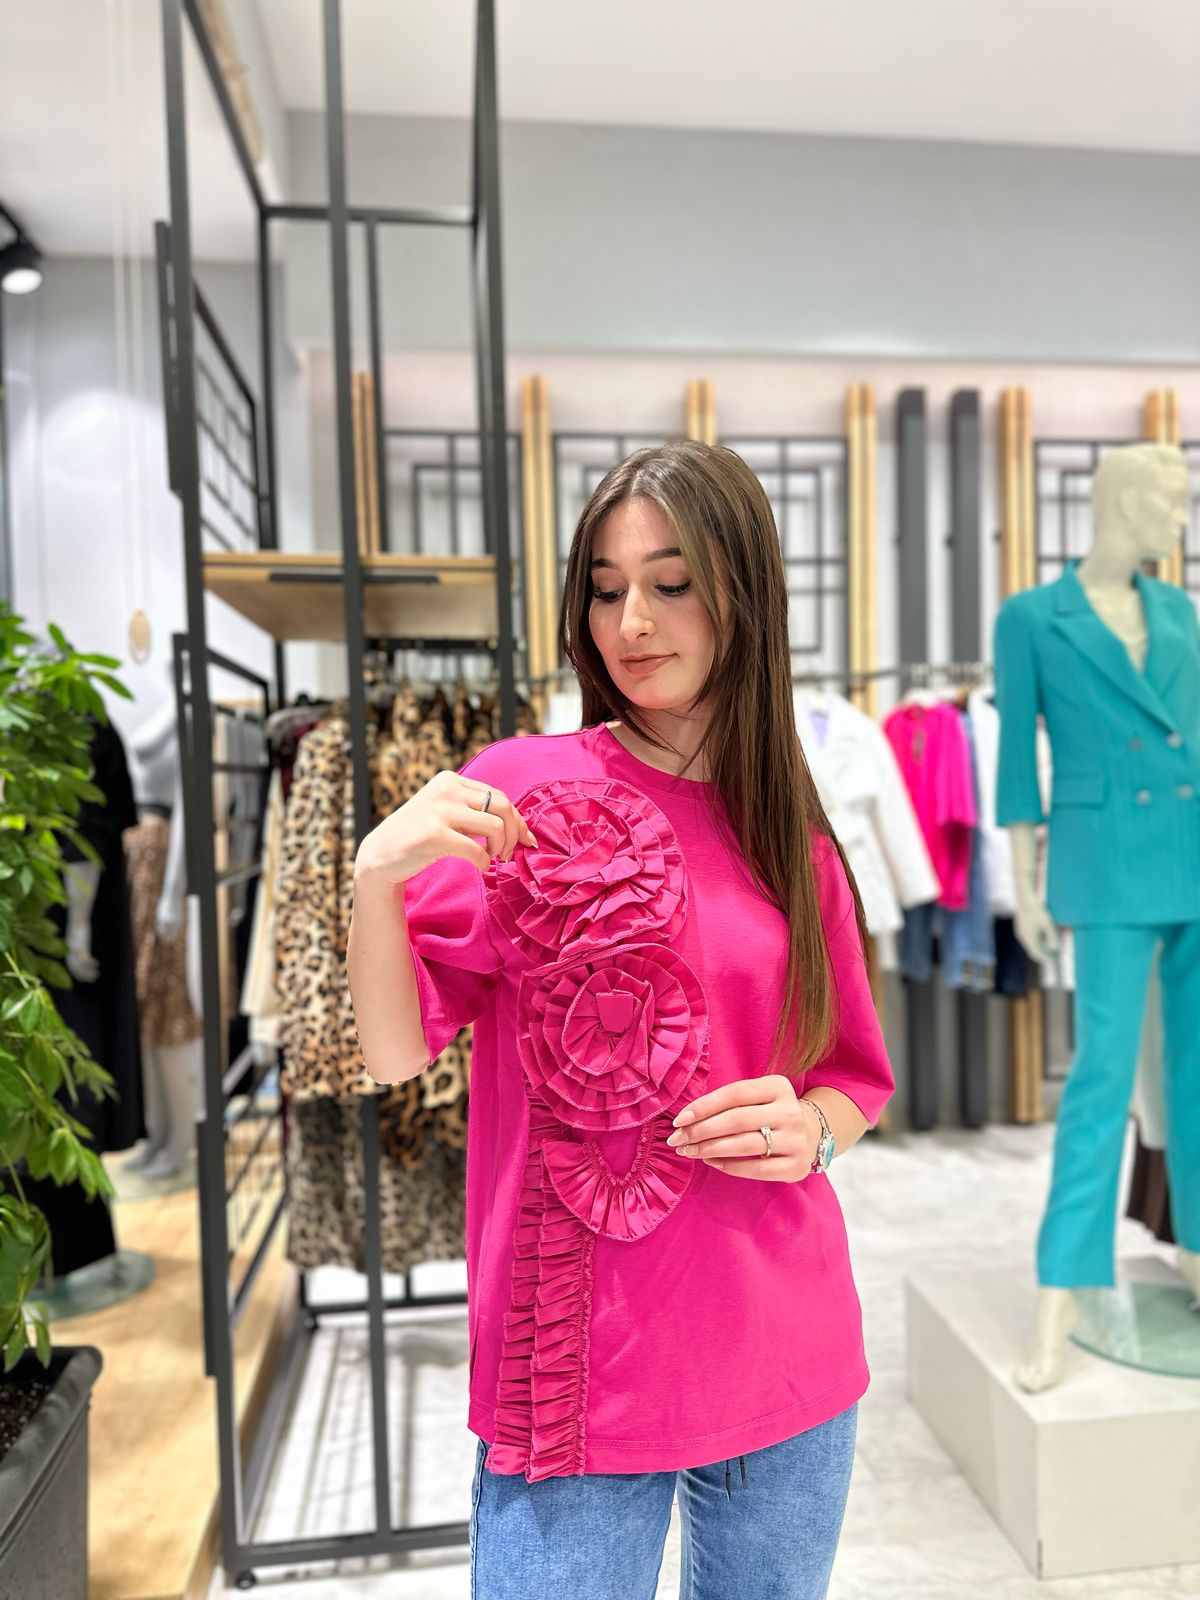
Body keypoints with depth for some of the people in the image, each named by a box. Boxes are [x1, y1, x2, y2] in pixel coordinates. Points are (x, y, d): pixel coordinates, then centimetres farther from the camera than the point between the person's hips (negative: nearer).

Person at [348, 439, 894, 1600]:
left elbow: (856, 1078, 11)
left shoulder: (792, 837, 3)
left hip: (789, 1365, 4)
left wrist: (809, 1130, -10)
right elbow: (394, 1050, -9)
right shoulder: (522, 789, -8)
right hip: (584, 1362, -3)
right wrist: (375, 878, -26)